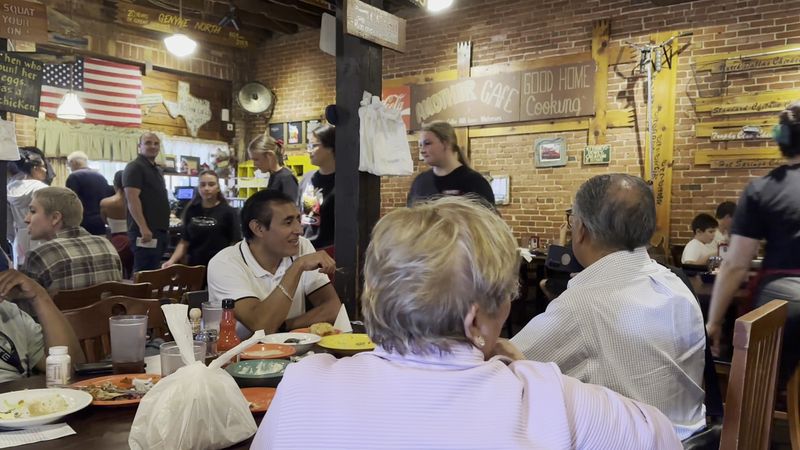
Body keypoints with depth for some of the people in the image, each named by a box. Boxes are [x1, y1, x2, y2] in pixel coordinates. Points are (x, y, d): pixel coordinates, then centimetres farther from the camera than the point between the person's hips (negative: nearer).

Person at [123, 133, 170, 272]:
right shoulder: (134, 167, -8)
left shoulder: (157, 170, 20)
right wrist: (143, 228, -25)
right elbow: (132, 199, -18)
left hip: (160, 230, 9)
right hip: (145, 231, -9)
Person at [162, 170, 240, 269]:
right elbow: (184, 242, 10)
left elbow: (235, 244, -7)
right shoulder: (191, 211, 8)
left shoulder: (228, 212, -4)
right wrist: (172, 261, -5)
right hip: (194, 266, 3)